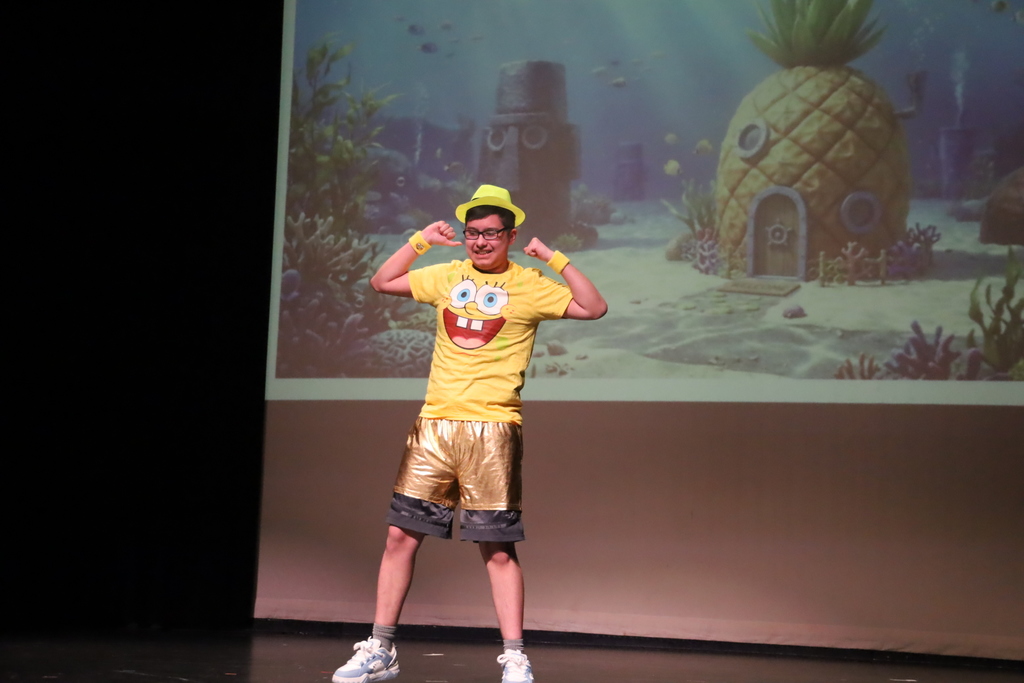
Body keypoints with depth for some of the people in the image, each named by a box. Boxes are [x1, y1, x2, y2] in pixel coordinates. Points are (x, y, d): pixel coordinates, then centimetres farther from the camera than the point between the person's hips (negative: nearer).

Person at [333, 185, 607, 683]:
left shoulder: (528, 286, 3)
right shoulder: (448, 277, 14)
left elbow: (593, 307, -3)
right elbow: (382, 282, 23)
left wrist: (554, 258, -7)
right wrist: (421, 240, 13)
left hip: (492, 431, -4)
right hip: (434, 425, 4)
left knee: (497, 548, -3)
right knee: (401, 534, 3)